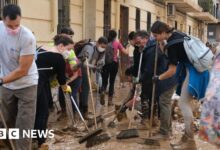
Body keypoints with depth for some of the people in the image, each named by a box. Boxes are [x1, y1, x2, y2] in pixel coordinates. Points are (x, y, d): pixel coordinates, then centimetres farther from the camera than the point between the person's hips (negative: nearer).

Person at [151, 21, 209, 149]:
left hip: (194, 71, -10)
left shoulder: (172, 43, -21)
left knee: (184, 104, -8)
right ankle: (187, 137, 17)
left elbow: (172, 71, -18)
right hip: (194, 67, 10)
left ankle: (189, 141, -3)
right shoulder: (175, 35, 6)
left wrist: (158, 78, -3)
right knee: (185, 103, 11)